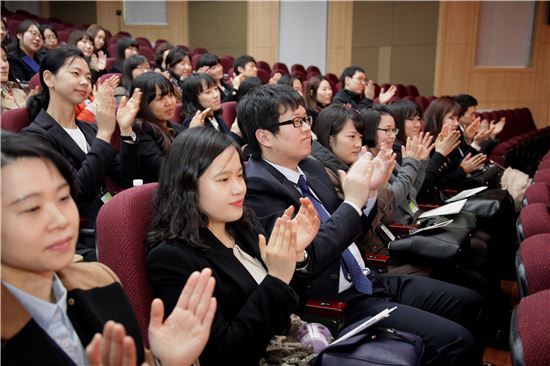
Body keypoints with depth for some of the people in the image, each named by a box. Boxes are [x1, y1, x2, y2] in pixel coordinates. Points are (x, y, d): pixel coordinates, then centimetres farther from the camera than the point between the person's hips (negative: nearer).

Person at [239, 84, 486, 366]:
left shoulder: (310, 167, 9)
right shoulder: (256, 186, -17)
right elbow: (305, 257, -24)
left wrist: (368, 190, -1)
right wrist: (353, 202, -19)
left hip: (369, 280, 9)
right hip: (337, 302, -8)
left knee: (469, 302, 10)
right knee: (456, 343, -15)